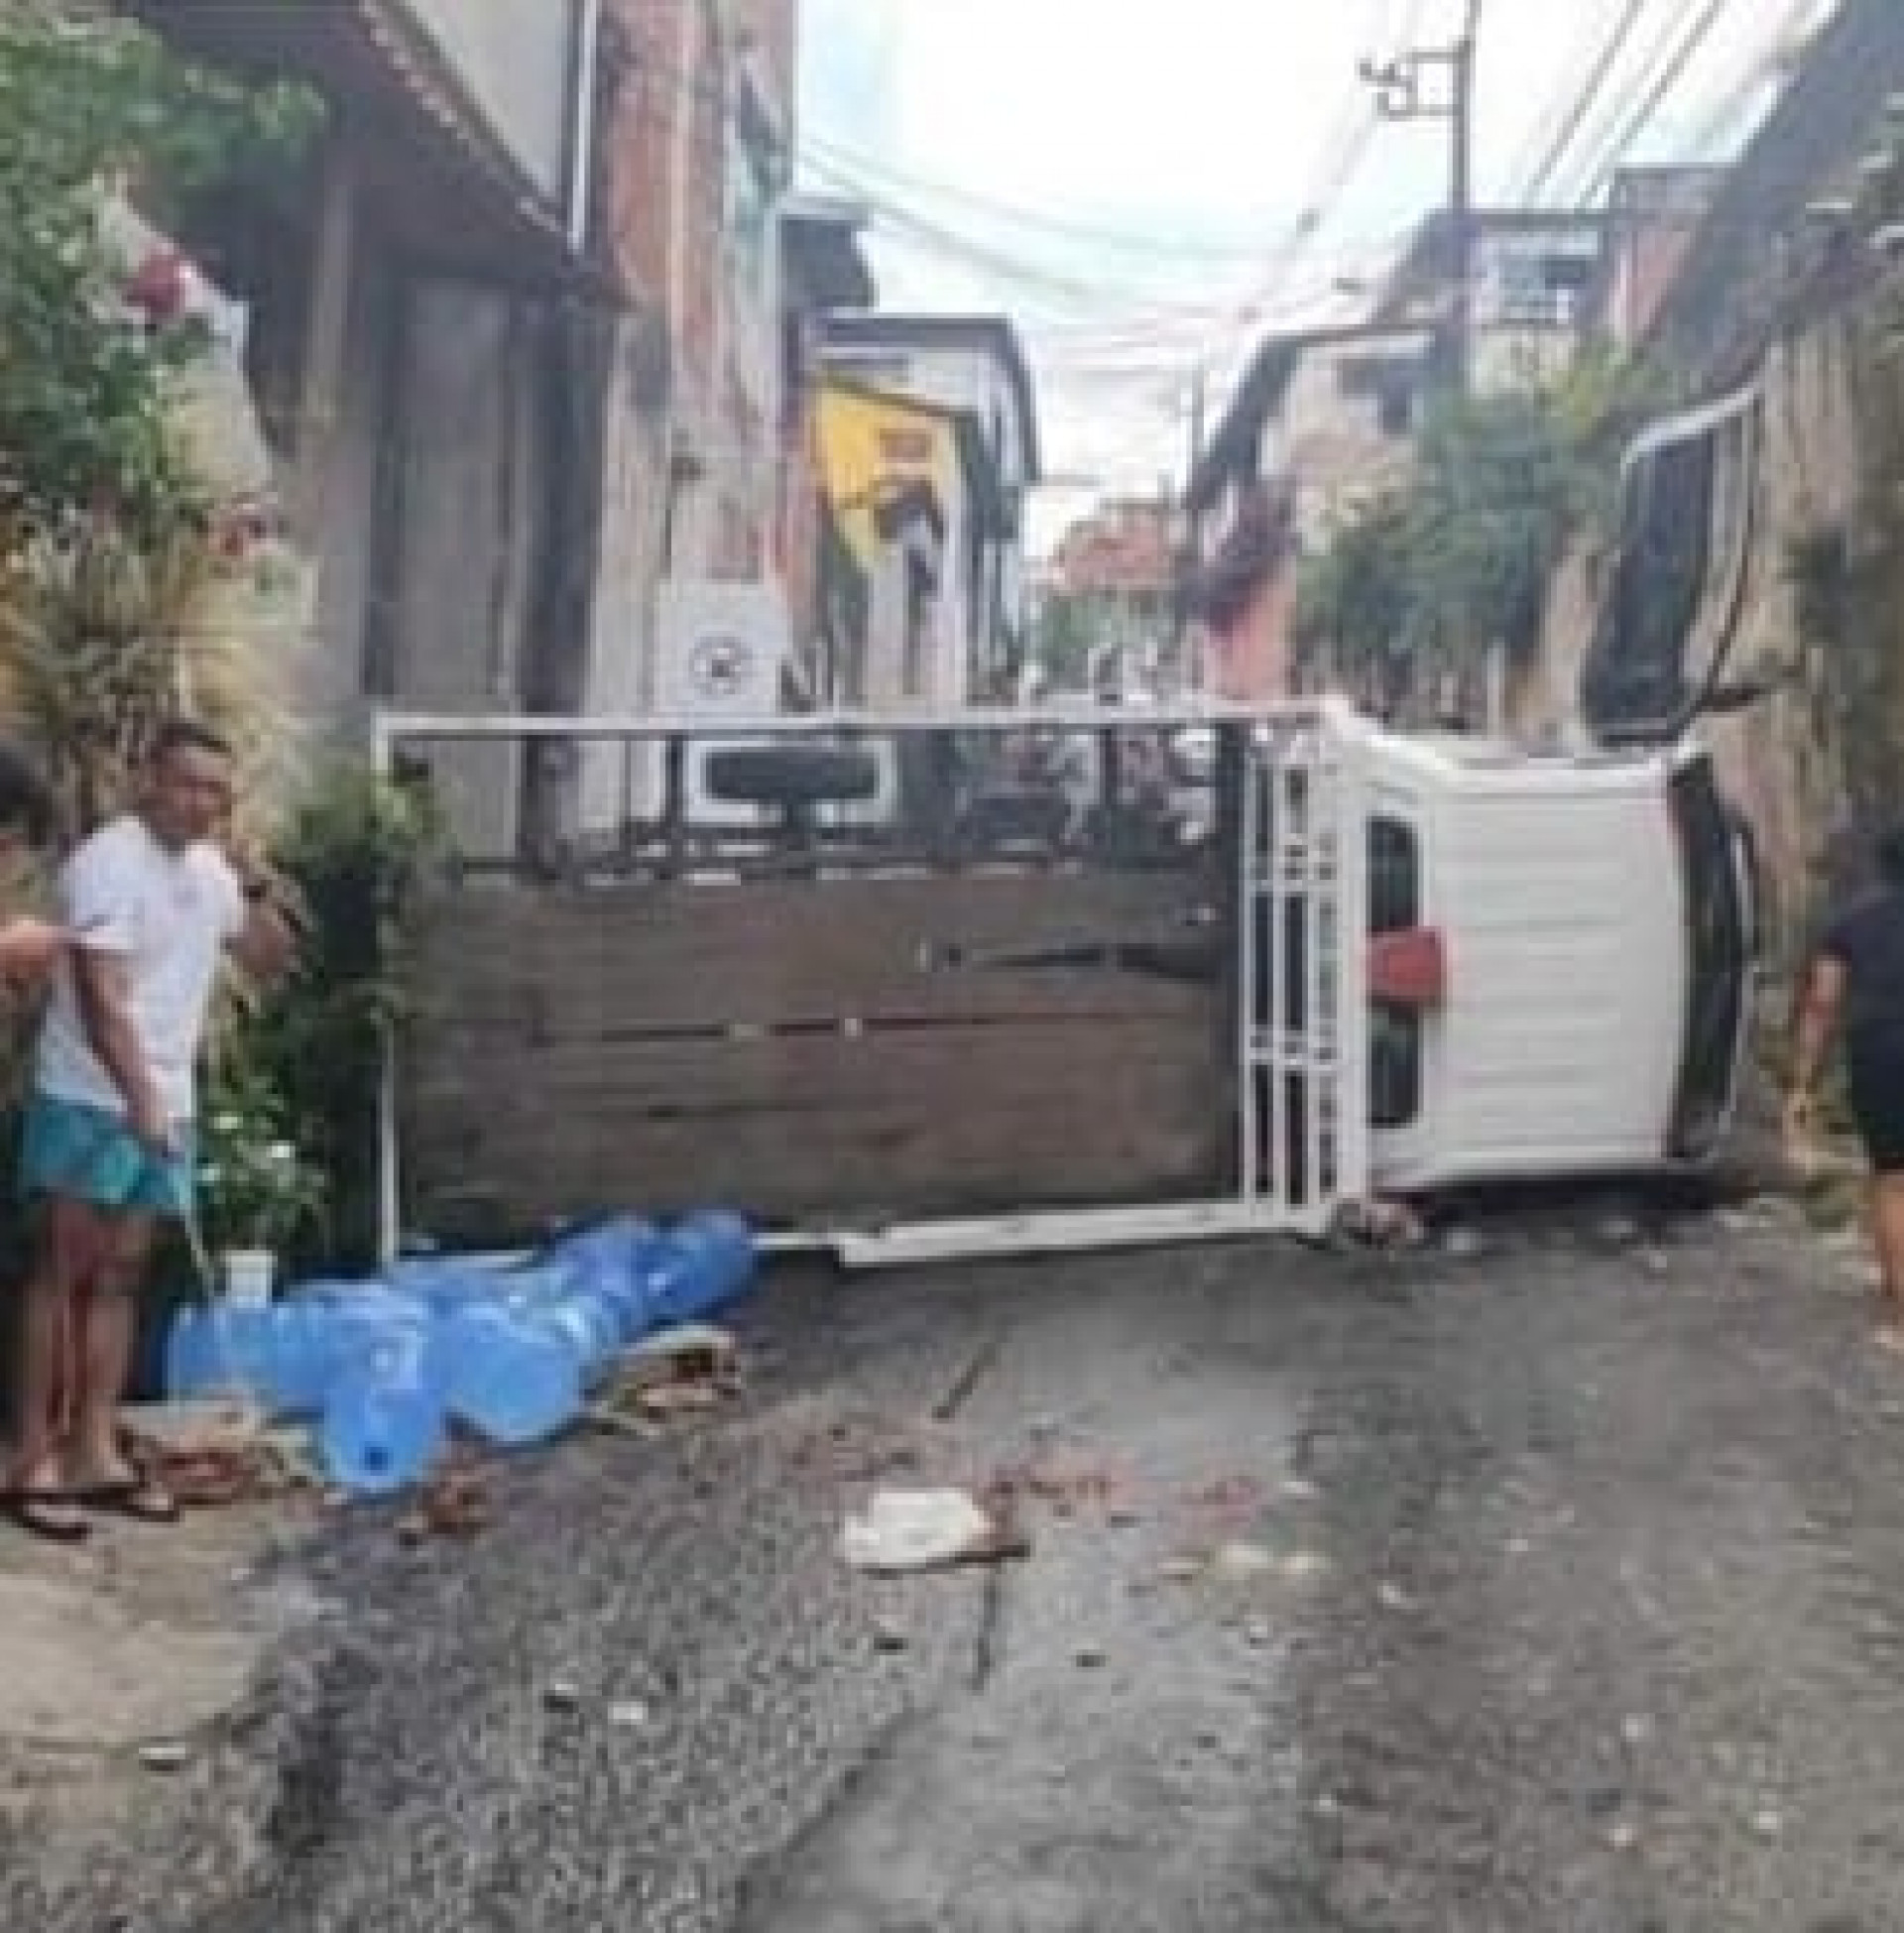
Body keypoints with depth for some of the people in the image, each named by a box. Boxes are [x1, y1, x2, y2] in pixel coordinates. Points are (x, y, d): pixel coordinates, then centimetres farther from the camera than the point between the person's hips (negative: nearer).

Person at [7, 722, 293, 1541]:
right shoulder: (108, 861, -14)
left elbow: (272, 960, 16)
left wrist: (254, 888, -2)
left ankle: (94, 1454, 13)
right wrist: (138, 1097, -29)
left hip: (167, 1106, 7)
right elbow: (99, 996, -22)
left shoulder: (208, 869, 10)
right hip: (91, 1104, -7)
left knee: (119, 1277, 8)